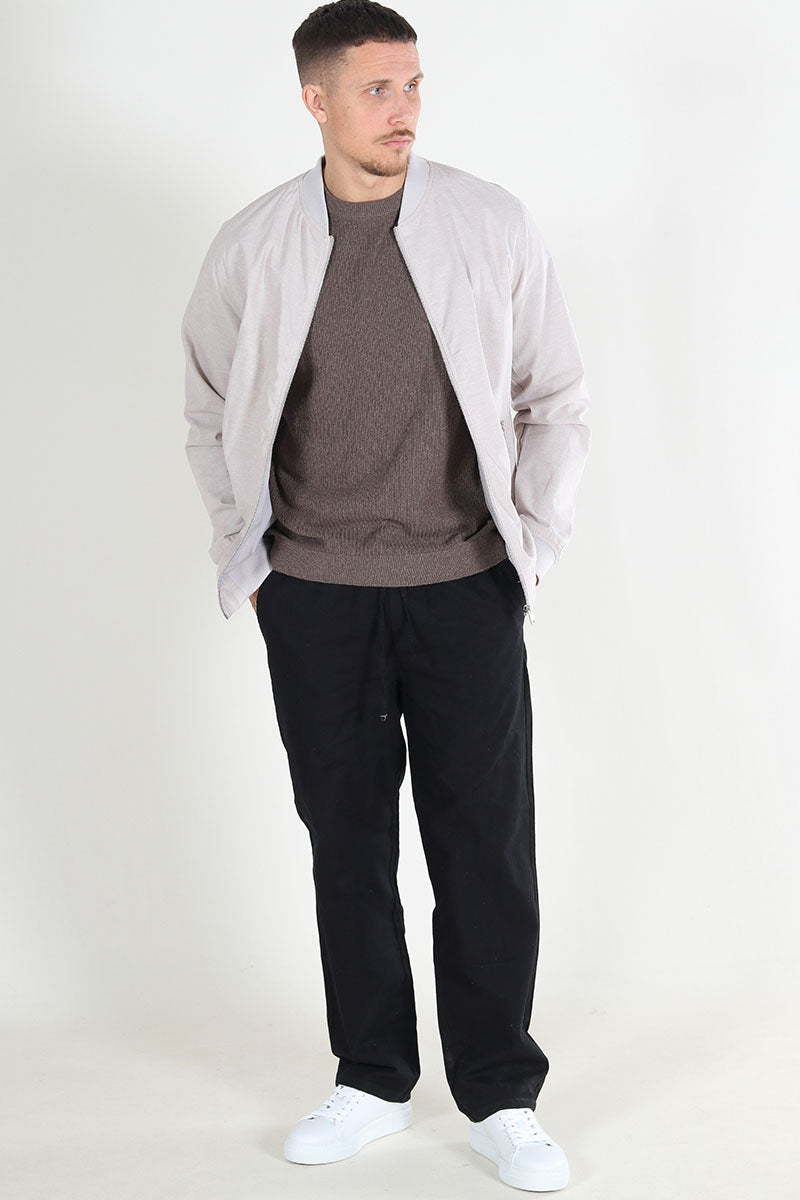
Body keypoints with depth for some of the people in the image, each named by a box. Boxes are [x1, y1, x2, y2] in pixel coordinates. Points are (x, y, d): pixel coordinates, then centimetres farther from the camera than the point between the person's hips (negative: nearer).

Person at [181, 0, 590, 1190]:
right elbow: (212, 412, 12)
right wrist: (243, 555, 7)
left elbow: (557, 398, 5)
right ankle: (372, 1081, 25)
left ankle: (501, 1097, 16)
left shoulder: (492, 224, -3)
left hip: (465, 589, -1)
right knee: (347, 843, 10)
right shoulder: (251, 246, 0)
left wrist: (535, 543, 0)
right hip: (313, 599, 1)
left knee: (487, 847, 2)